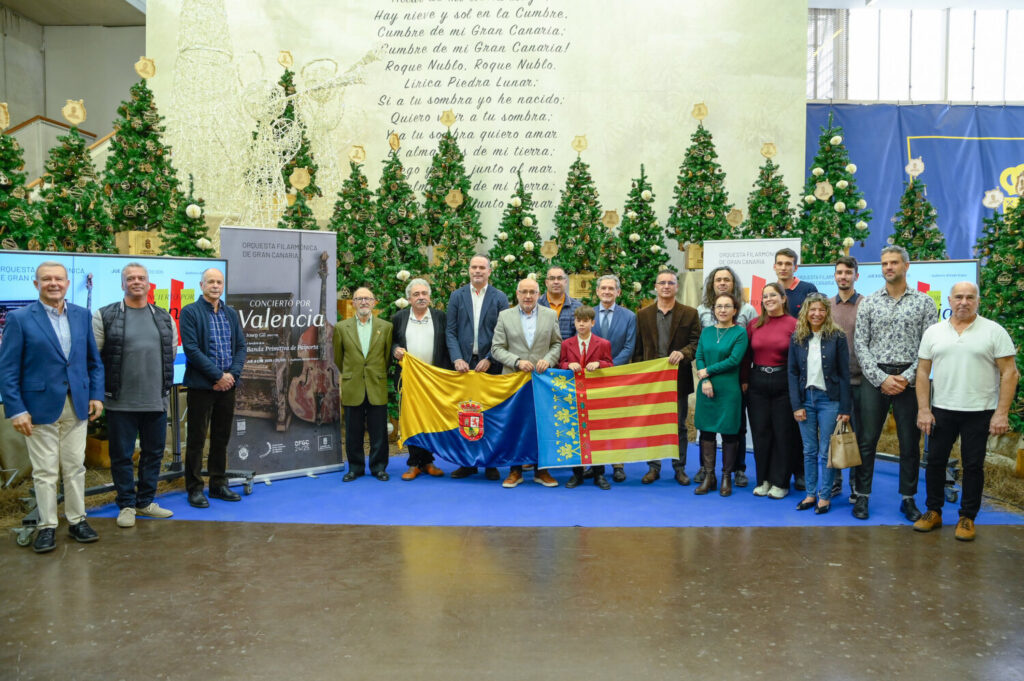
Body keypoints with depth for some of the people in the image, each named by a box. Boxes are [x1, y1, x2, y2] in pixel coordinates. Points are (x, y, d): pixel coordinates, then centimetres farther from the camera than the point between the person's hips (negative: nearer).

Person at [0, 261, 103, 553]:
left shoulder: (82, 315, 7)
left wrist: (96, 395, 4)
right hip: (40, 406, -3)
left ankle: (77, 520, 22)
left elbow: (94, 360, 12)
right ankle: (46, 526, 17)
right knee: (44, 471, 5)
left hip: (77, 405, 3)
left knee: (75, 466, 10)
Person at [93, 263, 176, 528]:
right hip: (120, 402, -3)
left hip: (156, 401, 4)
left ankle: (145, 502, 27)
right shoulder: (105, 316, -2)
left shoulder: (164, 318, 9)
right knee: (121, 455, 6)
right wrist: (101, 389, 0)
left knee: (153, 453, 12)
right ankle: (126, 505, 20)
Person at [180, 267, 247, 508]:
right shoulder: (190, 312, -5)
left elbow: (241, 346, 9)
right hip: (201, 385, -5)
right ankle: (194, 488, 12)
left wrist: (232, 374, -7)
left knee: (222, 438, 12)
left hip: (227, 384, 5)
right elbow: (191, 349, -13)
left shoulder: (231, 314, 13)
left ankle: (219, 485, 23)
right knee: (197, 438, 2)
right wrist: (218, 375, -15)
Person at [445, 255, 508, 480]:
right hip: (464, 363, 1)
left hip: (490, 364, -1)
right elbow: (450, 331, 4)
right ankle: (467, 462, 12)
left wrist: (489, 359, -11)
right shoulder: (457, 296, 9)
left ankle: (490, 464, 11)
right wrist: (457, 358, -8)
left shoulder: (500, 298, 4)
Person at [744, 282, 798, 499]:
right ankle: (763, 480, 20)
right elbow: (747, 356, 9)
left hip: (783, 383, -3)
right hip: (757, 383, 3)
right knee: (760, 432, 7)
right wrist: (744, 380, 4)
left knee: (783, 433, 4)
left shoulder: (793, 324, -4)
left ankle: (780, 482, 15)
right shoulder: (754, 325, 6)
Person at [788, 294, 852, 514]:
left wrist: (845, 409, -7)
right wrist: (796, 405, -3)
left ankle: (825, 496, 12)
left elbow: (844, 374, -3)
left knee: (826, 452, 1)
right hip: (806, 398, 3)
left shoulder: (837, 337, -4)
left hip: (829, 399, -3)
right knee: (809, 451, 9)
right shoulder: (797, 338, 4)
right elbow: (792, 373, 4)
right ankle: (810, 494, 18)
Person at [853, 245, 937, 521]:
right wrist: (881, 378, -9)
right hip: (875, 379, 0)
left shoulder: (924, 302, 4)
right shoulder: (869, 303, 6)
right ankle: (862, 496, 12)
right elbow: (860, 344, 1)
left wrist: (908, 377, -11)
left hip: (910, 380, 0)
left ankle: (908, 499, 20)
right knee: (867, 440, 2)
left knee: (910, 443, 7)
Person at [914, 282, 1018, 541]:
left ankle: (967, 518, 17)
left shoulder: (994, 331, -3)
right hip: (941, 411, 3)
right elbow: (923, 372, 6)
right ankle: (933, 512, 21)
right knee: (935, 461, 8)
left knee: (973, 465, 5)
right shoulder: (933, 332, 5)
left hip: (980, 412, -2)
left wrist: (1002, 413, -11)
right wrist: (923, 410, -1)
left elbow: (1009, 373, -5)